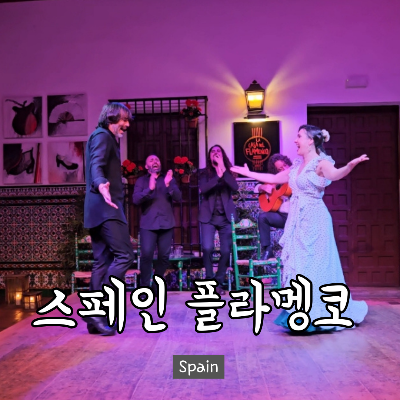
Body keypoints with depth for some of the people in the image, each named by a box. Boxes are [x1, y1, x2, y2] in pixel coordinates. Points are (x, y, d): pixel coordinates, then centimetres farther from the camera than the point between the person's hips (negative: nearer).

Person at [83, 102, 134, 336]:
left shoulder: (107, 139, 26)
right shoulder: (102, 136, -5)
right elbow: (96, 165, -24)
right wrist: (101, 185, -45)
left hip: (100, 209, 10)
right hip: (106, 207, -10)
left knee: (103, 261, 6)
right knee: (125, 255, -16)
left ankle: (96, 318, 7)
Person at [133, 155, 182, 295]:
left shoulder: (169, 178, 13)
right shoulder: (141, 181, 9)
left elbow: (178, 197, 0)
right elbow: (136, 200, -6)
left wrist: (168, 185, -18)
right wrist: (149, 189, -22)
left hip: (166, 223, 2)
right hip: (148, 224, -2)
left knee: (164, 256, 1)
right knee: (146, 255, -14)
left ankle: (156, 285, 18)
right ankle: (145, 286, -3)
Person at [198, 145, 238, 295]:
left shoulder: (228, 171, 9)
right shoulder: (205, 173, 6)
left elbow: (235, 187, -10)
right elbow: (202, 189, -13)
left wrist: (223, 170, -16)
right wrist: (218, 176, -19)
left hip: (226, 217, 2)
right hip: (209, 216, -1)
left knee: (226, 251, 0)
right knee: (207, 248, -14)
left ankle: (219, 282, 16)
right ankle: (210, 280, 5)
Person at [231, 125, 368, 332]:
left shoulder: (321, 163, -11)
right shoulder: (297, 165, 13)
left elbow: (335, 174, -32)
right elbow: (274, 178, 23)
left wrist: (351, 164, -53)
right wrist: (249, 173, 26)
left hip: (314, 220, -8)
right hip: (298, 220, 8)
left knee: (313, 266, -3)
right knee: (297, 265, 9)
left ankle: (316, 314, 12)